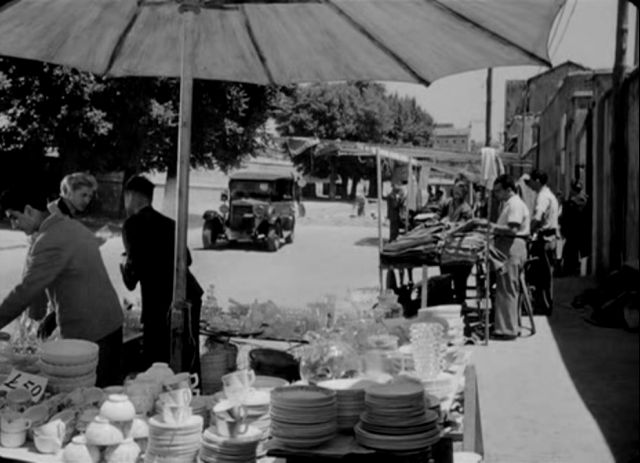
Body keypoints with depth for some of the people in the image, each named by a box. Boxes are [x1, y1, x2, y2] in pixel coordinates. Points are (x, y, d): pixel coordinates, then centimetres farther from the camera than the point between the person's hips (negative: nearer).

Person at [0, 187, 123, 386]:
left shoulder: (49, 242, -19)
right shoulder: (73, 226, 11)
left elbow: (26, 290, -19)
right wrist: (53, 314, 19)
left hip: (88, 333, -9)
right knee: (113, 386, 15)